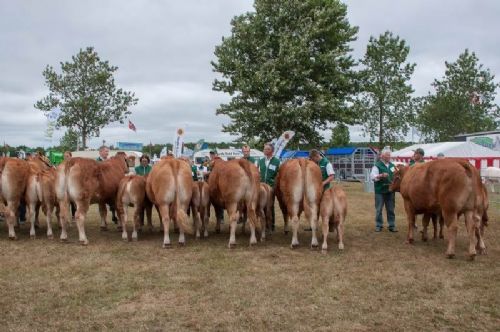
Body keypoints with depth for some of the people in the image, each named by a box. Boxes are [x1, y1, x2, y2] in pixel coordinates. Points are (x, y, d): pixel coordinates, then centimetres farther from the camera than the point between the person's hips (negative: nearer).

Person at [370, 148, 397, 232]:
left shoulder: (392, 165, 12)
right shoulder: (377, 165, -5)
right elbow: (372, 176, -16)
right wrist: (381, 175, -30)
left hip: (390, 191, 4)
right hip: (380, 191, -4)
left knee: (391, 209, 9)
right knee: (379, 209, 3)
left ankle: (392, 225, 17)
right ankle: (378, 225, 12)